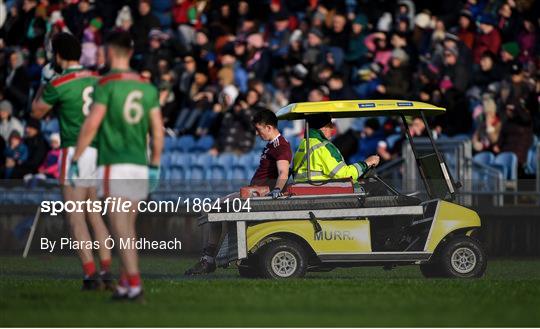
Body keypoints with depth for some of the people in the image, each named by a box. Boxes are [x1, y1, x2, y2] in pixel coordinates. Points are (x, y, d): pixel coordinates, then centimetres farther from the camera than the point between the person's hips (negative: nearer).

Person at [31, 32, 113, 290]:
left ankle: (91, 274, -10)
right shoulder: (96, 80, 8)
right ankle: (107, 272, 9)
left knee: (75, 218, -3)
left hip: (75, 151, -6)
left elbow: (36, 112, 4)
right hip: (99, 150, 6)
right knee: (95, 215, 13)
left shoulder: (58, 84, -11)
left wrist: (43, 84, 15)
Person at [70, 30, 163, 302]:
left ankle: (135, 285, -16)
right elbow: (158, 130, 9)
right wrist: (154, 166, 17)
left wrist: (75, 160, -6)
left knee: (120, 227, -8)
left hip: (114, 165, -6)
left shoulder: (107, 84, -8)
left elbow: (91, 124, -12)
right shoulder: (147, 87, 9)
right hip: (140, 165, 6)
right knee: (128, 226, 14)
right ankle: (125, 284, 15)